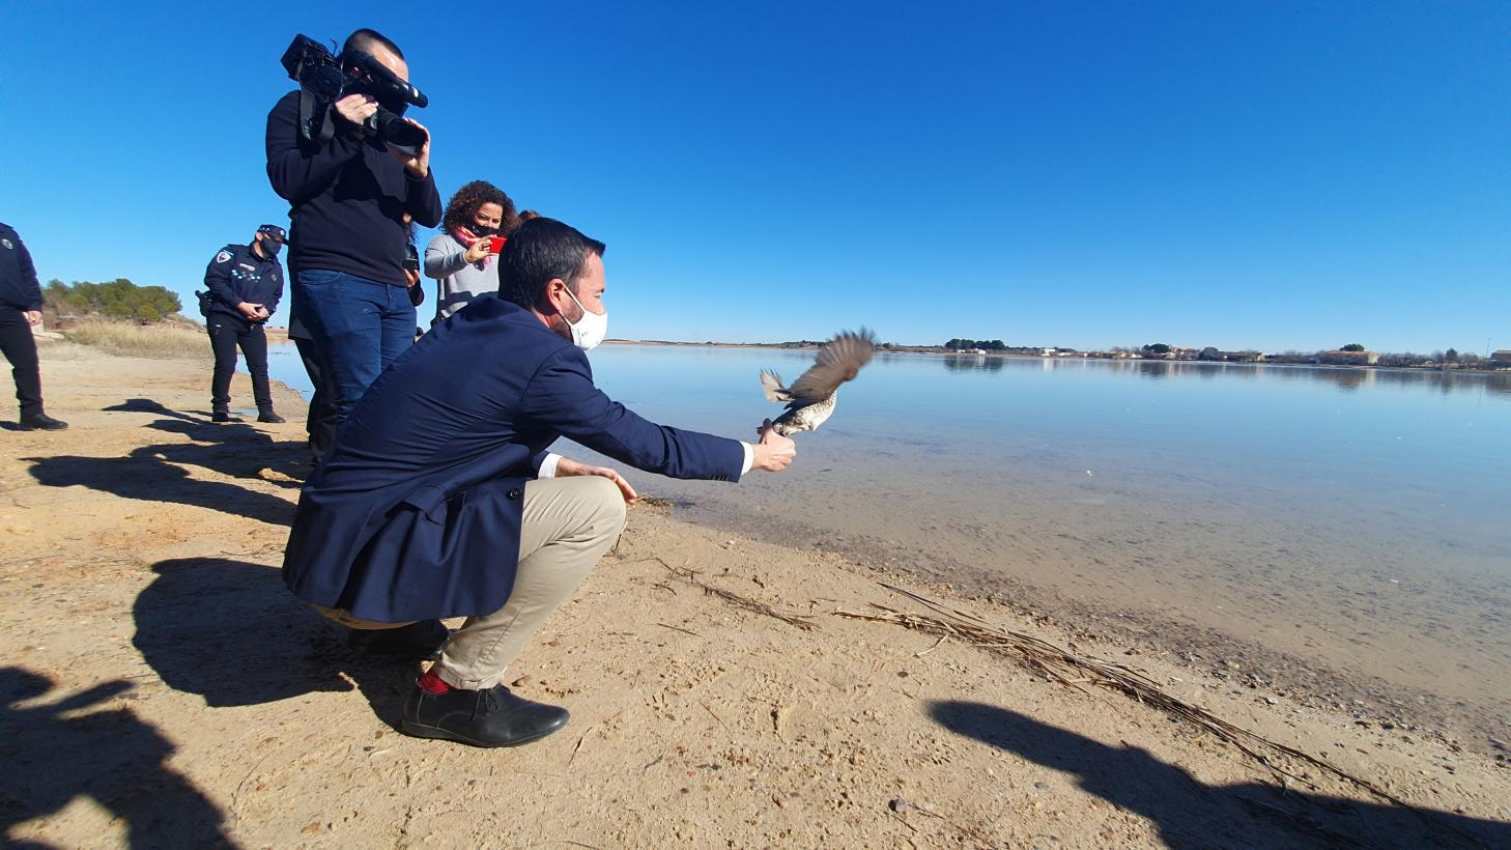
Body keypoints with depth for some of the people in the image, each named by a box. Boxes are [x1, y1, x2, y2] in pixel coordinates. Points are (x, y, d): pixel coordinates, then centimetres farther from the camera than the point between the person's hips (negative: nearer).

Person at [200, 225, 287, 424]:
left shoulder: (275, 268, 12)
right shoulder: (233, 253, -4)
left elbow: (276, 295, 17)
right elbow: (212, 278, -12)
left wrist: (266, 310, -5)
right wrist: (240, 304, -18)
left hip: (253, 323, 5)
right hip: (223, 317, -5)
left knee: (260, 366, 1)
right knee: (226, 364, -11)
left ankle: (265, 410, 5)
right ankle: (219, 409, 1)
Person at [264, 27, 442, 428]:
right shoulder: (302, 108, 10)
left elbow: (430, 216, 16)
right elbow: (286, 180, -5)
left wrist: (419, 169, -3)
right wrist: (346, 133, -8)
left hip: (394, 289, 6)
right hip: (334, 280, -5)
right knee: (364, 404, -17)